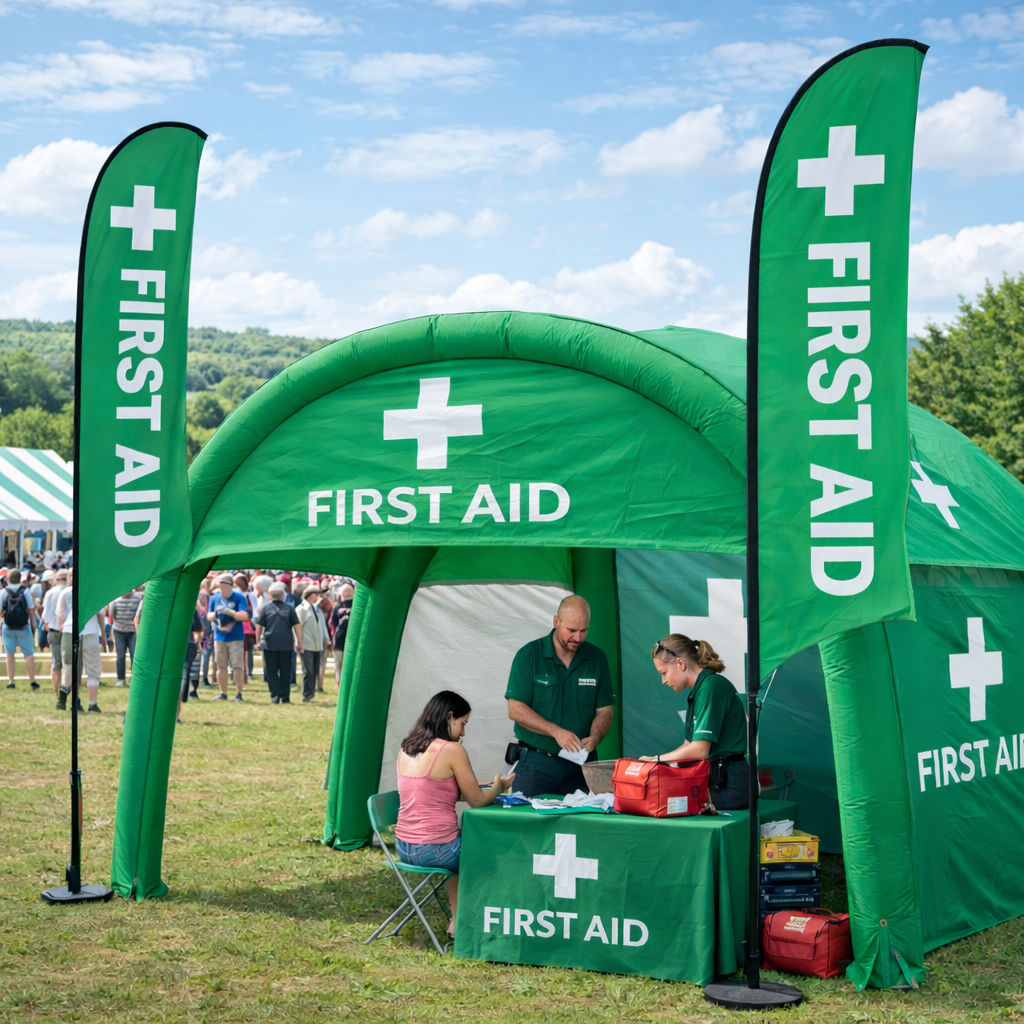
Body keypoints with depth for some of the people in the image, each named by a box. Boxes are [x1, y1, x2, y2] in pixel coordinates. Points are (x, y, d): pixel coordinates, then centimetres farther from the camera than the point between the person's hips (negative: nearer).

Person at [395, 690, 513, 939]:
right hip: (435, 850, -7)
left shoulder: (405, 750, 8)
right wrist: (499, 786, 13)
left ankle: (457, 920, 33)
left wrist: (478, 787, 23)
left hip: (403, 848, 7)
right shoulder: (452, 750, -14)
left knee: (466, 844, 32)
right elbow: (476, 800, -7)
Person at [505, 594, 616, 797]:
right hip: (536, 763, -2)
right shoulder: (529, 656, -3)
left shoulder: (597, 658, 6)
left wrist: (593, 738, -14)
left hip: (580, 765, 2)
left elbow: (605, 710, 7)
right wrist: (556, 731, -19)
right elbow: (515, 710, -8)